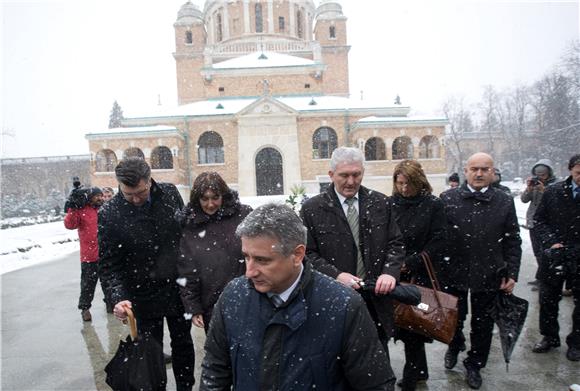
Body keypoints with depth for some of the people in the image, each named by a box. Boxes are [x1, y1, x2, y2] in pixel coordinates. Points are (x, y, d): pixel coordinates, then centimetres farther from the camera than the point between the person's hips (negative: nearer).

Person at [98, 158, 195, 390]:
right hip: (145, 298, -3)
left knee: (183, 344, 20)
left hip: (179, 289, 3)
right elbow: (109, 266, -12)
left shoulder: (170, 193, -8)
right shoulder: (108, 215, -16)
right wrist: (117, 298, -28)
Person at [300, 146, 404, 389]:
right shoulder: (312, 209, -5)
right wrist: (335, 275, -19)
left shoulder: (380, 203, 3)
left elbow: (395, 243, 7)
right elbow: (308, 253, -6)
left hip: (376, 298, 3)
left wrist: (390, 271, -11)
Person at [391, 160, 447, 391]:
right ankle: (420, 371, 34)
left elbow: (438, 242, -7)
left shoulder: (433, 205, -4)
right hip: (395, 276, 3)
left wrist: (409, 263, -12)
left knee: (413, 326, 3)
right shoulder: (390, 204, 2)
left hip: (420, 276, -3)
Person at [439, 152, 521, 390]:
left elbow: (513, 242, 2)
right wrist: (437, 268, -6)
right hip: (454, 272, 0)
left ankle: (475, 364, 35)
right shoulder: (448, 199, -5)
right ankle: (454, 346, 48)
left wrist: (511, 274, -3)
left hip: (489, 275, 1)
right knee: (454, 318, 18)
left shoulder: (505, 202, 0)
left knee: (483, 324, 14)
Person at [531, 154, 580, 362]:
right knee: (548, 300, 13)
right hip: (554, 257, 2)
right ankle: (550, 337, 33)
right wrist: (551, 242, -11)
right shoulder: (553, 192, -3)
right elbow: (539, 220, 2)